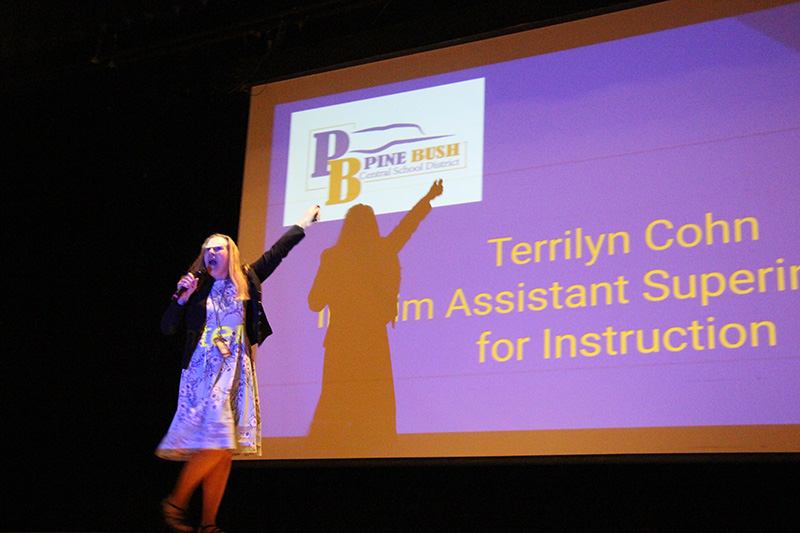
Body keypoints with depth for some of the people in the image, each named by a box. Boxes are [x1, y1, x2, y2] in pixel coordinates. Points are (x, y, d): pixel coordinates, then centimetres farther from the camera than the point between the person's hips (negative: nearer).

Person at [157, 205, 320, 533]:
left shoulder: (246, 282, 12)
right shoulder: (197, 289, 5)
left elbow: (275, 253, 21)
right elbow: (167, 328, 4)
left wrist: (303, 223, 27)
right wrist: (181, 298, -10)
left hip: (237, 373, 3)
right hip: (205, 371, -3)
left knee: (225, 451, -2)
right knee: (215, 444, -17)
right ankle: (176, 503, -1)